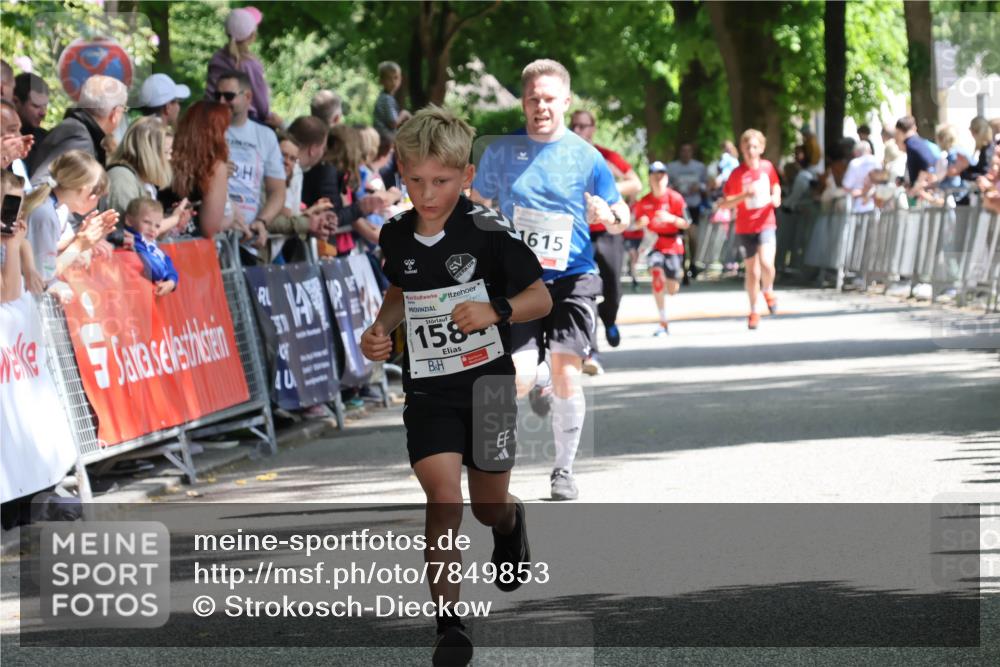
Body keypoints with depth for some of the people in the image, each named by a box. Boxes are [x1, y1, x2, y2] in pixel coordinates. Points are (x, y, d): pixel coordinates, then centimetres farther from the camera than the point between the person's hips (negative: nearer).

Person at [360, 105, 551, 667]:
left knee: (489, 506, 13)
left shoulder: (489, 232, -14)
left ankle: (511, 522, 53)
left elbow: (541, 298, -9)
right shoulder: (396, 237, -1)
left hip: (488, 381, -2)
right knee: (443, 494, -16)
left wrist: (496, 311, -27)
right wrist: (381, 329, 2)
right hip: (428, 388, 2)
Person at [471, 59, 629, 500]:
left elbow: (621, 220, 6)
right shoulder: (501, 152, 5)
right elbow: (477, 207, 16)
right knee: (517, 379, -12)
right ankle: (537, 382, 28)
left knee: (566, 374, -10)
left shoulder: (586, 157, 2)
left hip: (573, 279, -1)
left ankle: (564, 470, 7)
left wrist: (610, 216, -17)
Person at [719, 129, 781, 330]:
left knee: (766, 263, -22)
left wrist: (776, 198, -2)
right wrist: (744, 195, -23)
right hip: (745, 228, 0)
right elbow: (723, 203, -9)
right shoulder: (737, 174, -7)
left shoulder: (767, 167, 1)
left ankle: (768, 291, 9)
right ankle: (754, 311, 22)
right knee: (752, 271, 5)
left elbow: (776, 188, 20)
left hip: (765, 224, 0)